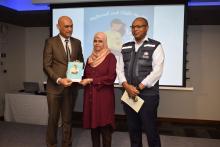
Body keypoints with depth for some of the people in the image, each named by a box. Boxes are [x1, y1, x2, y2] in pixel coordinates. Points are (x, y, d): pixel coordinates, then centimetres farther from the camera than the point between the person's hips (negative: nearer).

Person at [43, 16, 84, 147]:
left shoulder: (77, 42, 8)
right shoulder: (50, 42, -3)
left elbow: (81, 61, 16)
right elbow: (47, 66, -8)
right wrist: (59, 80, -20)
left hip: (71, 86, 3)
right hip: (55, 86, -3)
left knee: (68, 119, 12)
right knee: (53, 118, 9)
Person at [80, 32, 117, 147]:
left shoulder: (110, 57, -4)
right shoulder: (90, 58, 15)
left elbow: (111, 77, -14)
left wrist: (91, 80, -14)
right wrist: (81, 79, -3)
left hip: (104, 96, -5)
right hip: (90, 95, 6)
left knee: (104, 126, -1)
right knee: (93, 124, 10)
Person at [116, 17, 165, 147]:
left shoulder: (155, 46, -2)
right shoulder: (126, 48, 12)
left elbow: (157, 71, -11)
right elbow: (120, 69, 7)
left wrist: (138, 88, -14)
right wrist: (127, 86, -10)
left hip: (148, 95, -4)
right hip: (129, 94, 5)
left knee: (150, 129, 3)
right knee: (133, 128, 14)